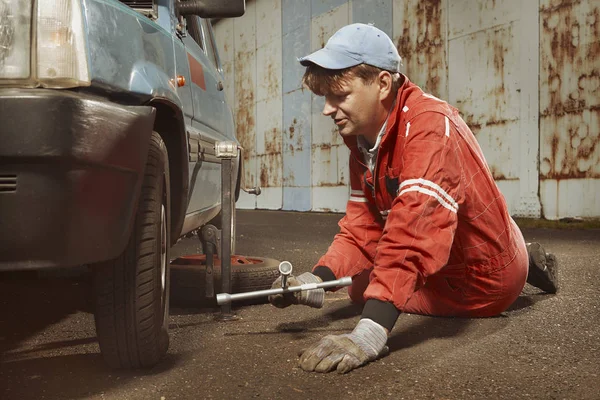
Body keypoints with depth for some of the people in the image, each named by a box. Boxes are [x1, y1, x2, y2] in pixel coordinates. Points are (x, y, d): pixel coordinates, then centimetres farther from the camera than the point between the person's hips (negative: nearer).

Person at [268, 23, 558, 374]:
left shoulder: (429, 124, -32)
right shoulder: (362, 139, -4)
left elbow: (415, 229, -44)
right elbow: (363, 227, -6)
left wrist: (371, 331, -51)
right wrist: (319, 278, -23)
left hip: (485, 279, -8)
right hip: (441, 270, 8)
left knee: (368, 289, 1)